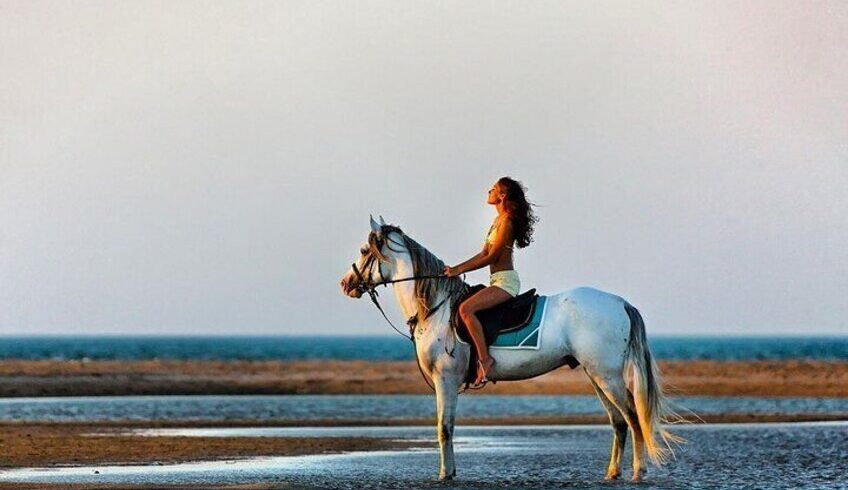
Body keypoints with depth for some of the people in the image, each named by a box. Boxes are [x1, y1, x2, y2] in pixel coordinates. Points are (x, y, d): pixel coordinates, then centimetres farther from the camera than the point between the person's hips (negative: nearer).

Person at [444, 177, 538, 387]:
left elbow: (492, 257, -13)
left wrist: (460, 270, -9)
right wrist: (456, 269, 11)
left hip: (506, 281, -11)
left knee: (466, 309, -27)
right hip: (498, 281, 11)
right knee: (465, 308, 16)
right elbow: (484, 254, 19)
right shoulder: (498, 220, 17)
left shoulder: (507, 222, -12)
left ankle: (484, 358, -27)